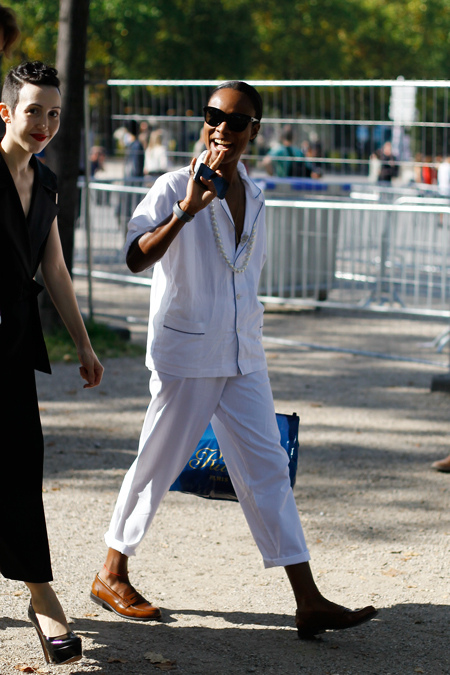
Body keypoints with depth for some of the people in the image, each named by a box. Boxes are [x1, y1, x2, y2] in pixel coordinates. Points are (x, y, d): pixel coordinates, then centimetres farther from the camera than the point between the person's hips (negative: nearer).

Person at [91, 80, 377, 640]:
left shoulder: (253, 196, 10)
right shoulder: (174, 188, -10)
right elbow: (136, 258, -24)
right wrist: (185, 210, -34)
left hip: (242, 357, 6)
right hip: (185, 353, -6)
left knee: (267, 469, 3)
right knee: (157, 465, 5)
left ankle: (309, 603, 2)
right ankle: (111, 576, 24)